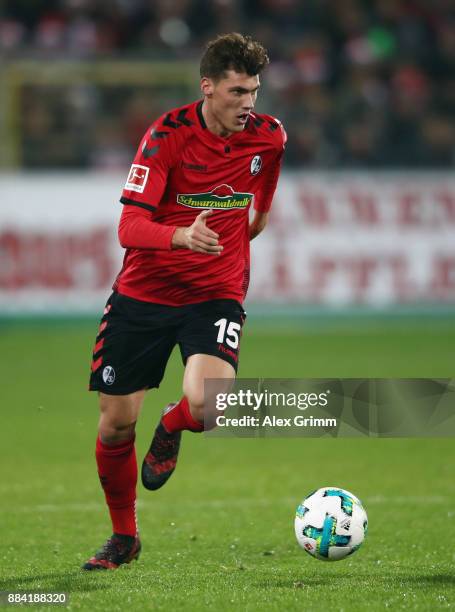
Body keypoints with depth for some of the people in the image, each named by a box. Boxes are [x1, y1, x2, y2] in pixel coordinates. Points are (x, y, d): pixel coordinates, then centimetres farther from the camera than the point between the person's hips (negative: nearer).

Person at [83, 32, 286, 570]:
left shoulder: (268, 137, -5)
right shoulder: (168, 134, -15)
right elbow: (129, 227, -23)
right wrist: (182, 236, -39)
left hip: (216, 294, 1)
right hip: (142, 295, -1)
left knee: (207, 407, -26)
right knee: (115, 425, 2)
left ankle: (170, 429, 12)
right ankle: (124, 537, 27)